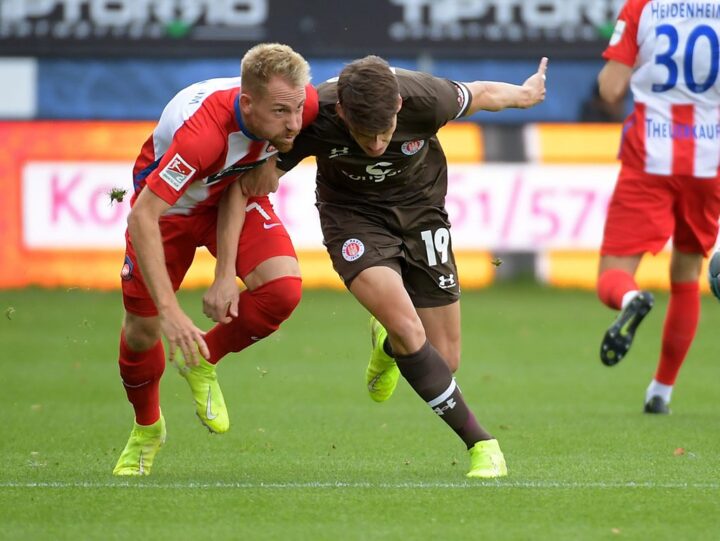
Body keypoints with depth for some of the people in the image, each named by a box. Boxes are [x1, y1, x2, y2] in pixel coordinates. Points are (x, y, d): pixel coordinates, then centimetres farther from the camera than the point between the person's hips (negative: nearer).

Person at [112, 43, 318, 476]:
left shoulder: (302, 104, -27)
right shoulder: (203, 131, -44)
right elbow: (142, 217, -43)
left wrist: (227, 274, -19)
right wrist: (170, 310, -49)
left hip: (235, 197, 4)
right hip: (167, 204, -4)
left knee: (283, 289, -21)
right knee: (142, 330, -1)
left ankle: (202, 362, 7)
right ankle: (147, 429, 31)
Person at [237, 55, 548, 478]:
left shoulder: (425, 98, -30)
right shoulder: (313, 119, -31)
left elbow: (480, 94, -6)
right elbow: (250, 184, -16)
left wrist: (525, 94, 14)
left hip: (421, 209, 2)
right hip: (352, 215, -2)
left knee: (445, 359, 1)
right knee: (408, 327, -25)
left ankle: (388, 347, 38)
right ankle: (480, 442, -12)